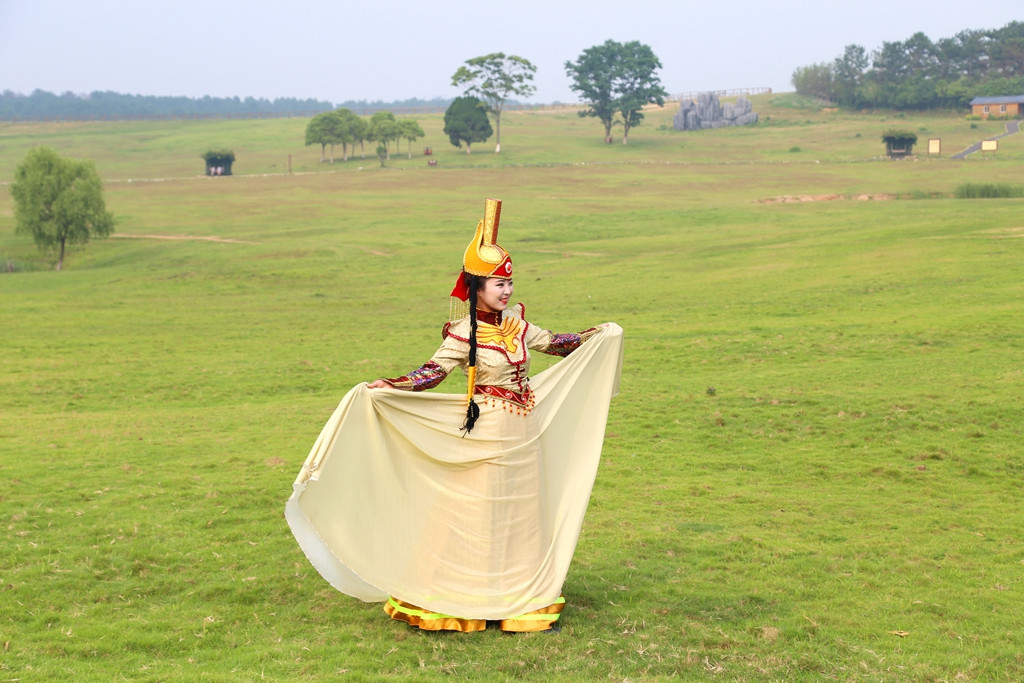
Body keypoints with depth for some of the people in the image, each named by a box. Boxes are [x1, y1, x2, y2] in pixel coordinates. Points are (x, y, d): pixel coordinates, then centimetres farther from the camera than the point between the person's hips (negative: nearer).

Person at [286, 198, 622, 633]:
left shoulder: (515, 322, 4)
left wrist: (597, 336, 24)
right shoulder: (465, 333, -14)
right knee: (477, 517, 0)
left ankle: (524, 603, 26)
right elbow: (432, 373, -21)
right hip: (486, 435, -7)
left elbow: (552, 343, 20)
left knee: (523, 516, 13)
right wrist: (382, 388, -32)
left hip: (523, 436, 7)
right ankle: (456, 602, 12)